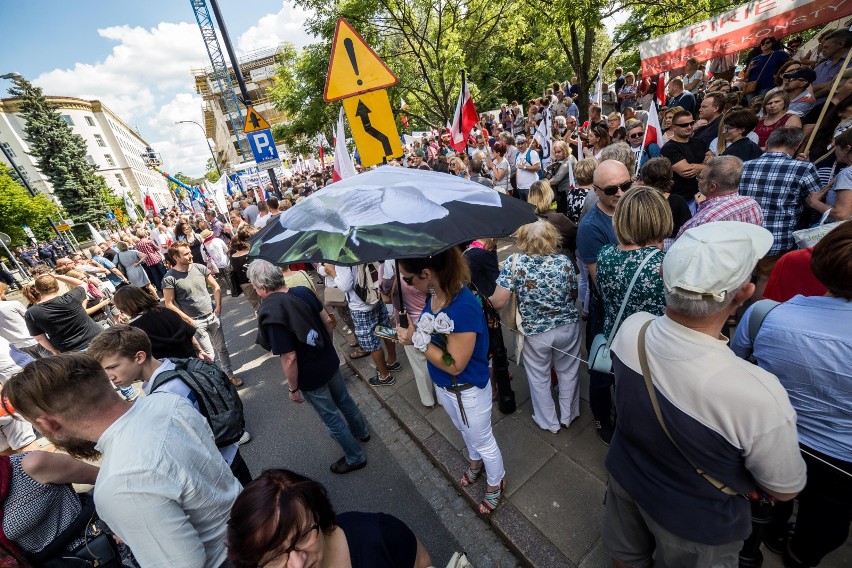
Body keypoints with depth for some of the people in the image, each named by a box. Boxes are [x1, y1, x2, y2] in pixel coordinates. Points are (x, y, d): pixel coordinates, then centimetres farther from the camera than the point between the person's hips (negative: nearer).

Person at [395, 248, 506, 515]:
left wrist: (417, 340, -29)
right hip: (443, 386, 8)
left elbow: (455, 365, -30)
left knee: (483, 441, 22)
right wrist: (411, 331, -11)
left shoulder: (463, 308, -37)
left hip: (467, 392, -8)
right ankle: (476, 463, 65)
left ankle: (495, 483, 52)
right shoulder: (435, 294, -12)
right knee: (465, 431, 34)